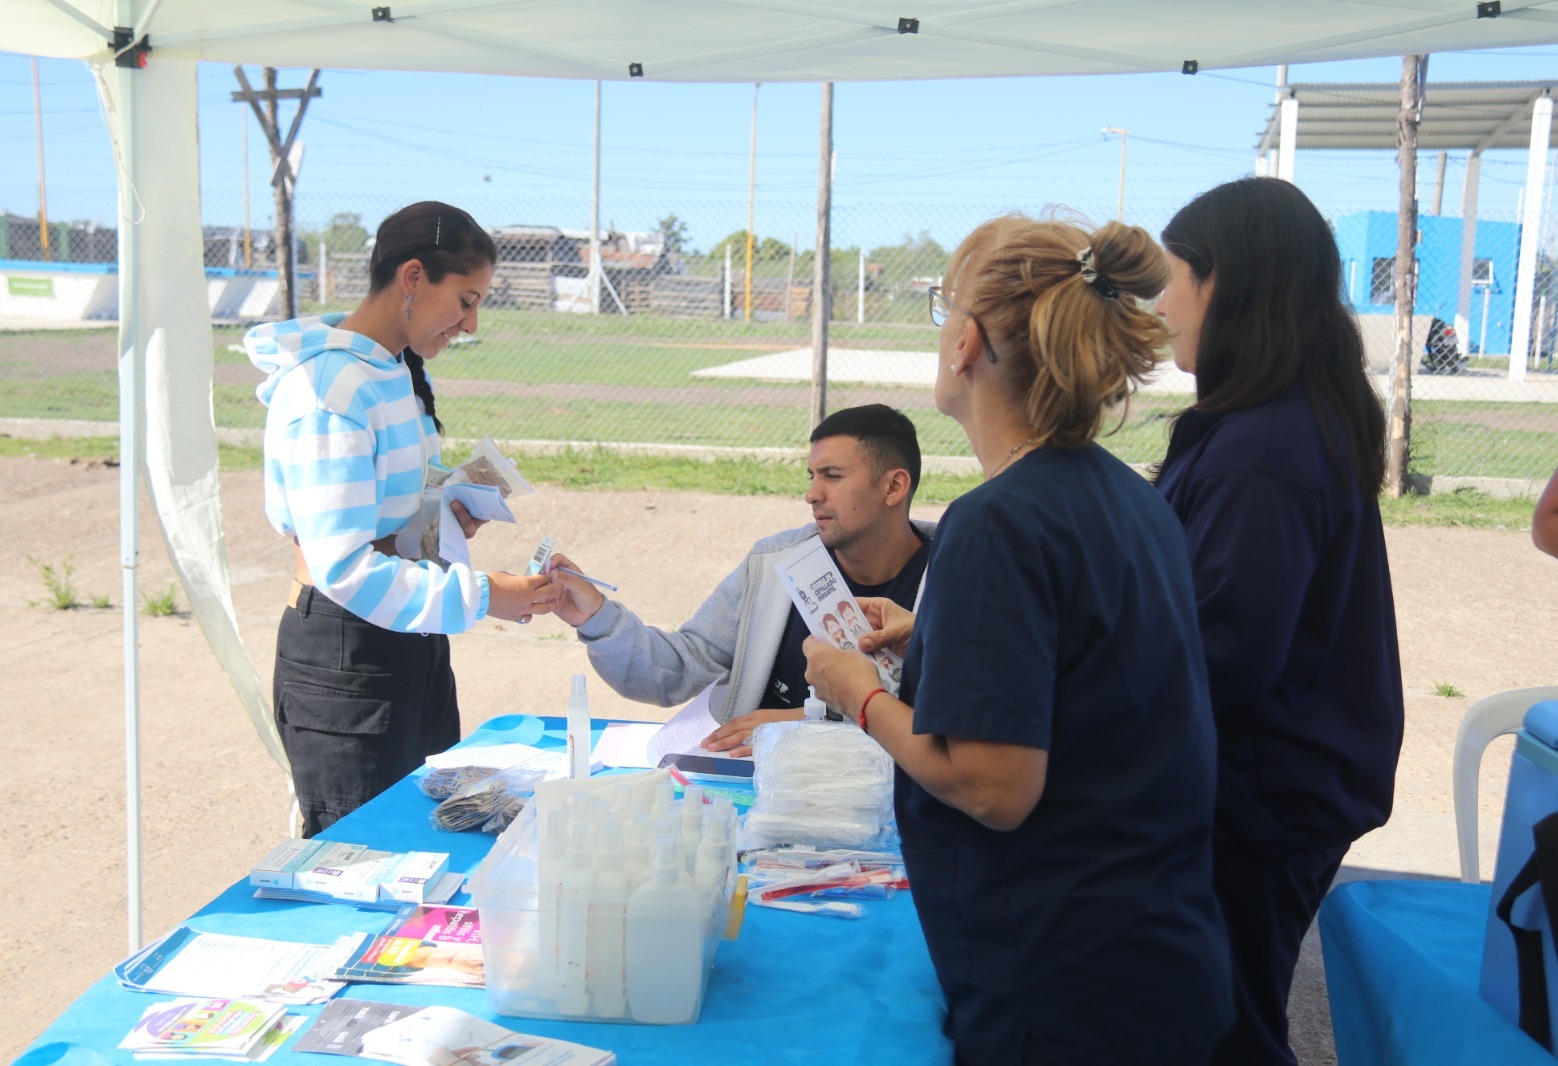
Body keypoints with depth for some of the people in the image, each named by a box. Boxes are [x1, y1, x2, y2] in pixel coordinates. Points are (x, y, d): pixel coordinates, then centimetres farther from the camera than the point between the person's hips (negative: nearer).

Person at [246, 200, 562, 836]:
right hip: (344, 657, -9)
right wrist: (481, 596, -25)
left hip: (412, 644, 9)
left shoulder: (397, 372, 10)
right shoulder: (325, 390, -20)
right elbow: (343, 568, -25)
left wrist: (448, 517, 3)